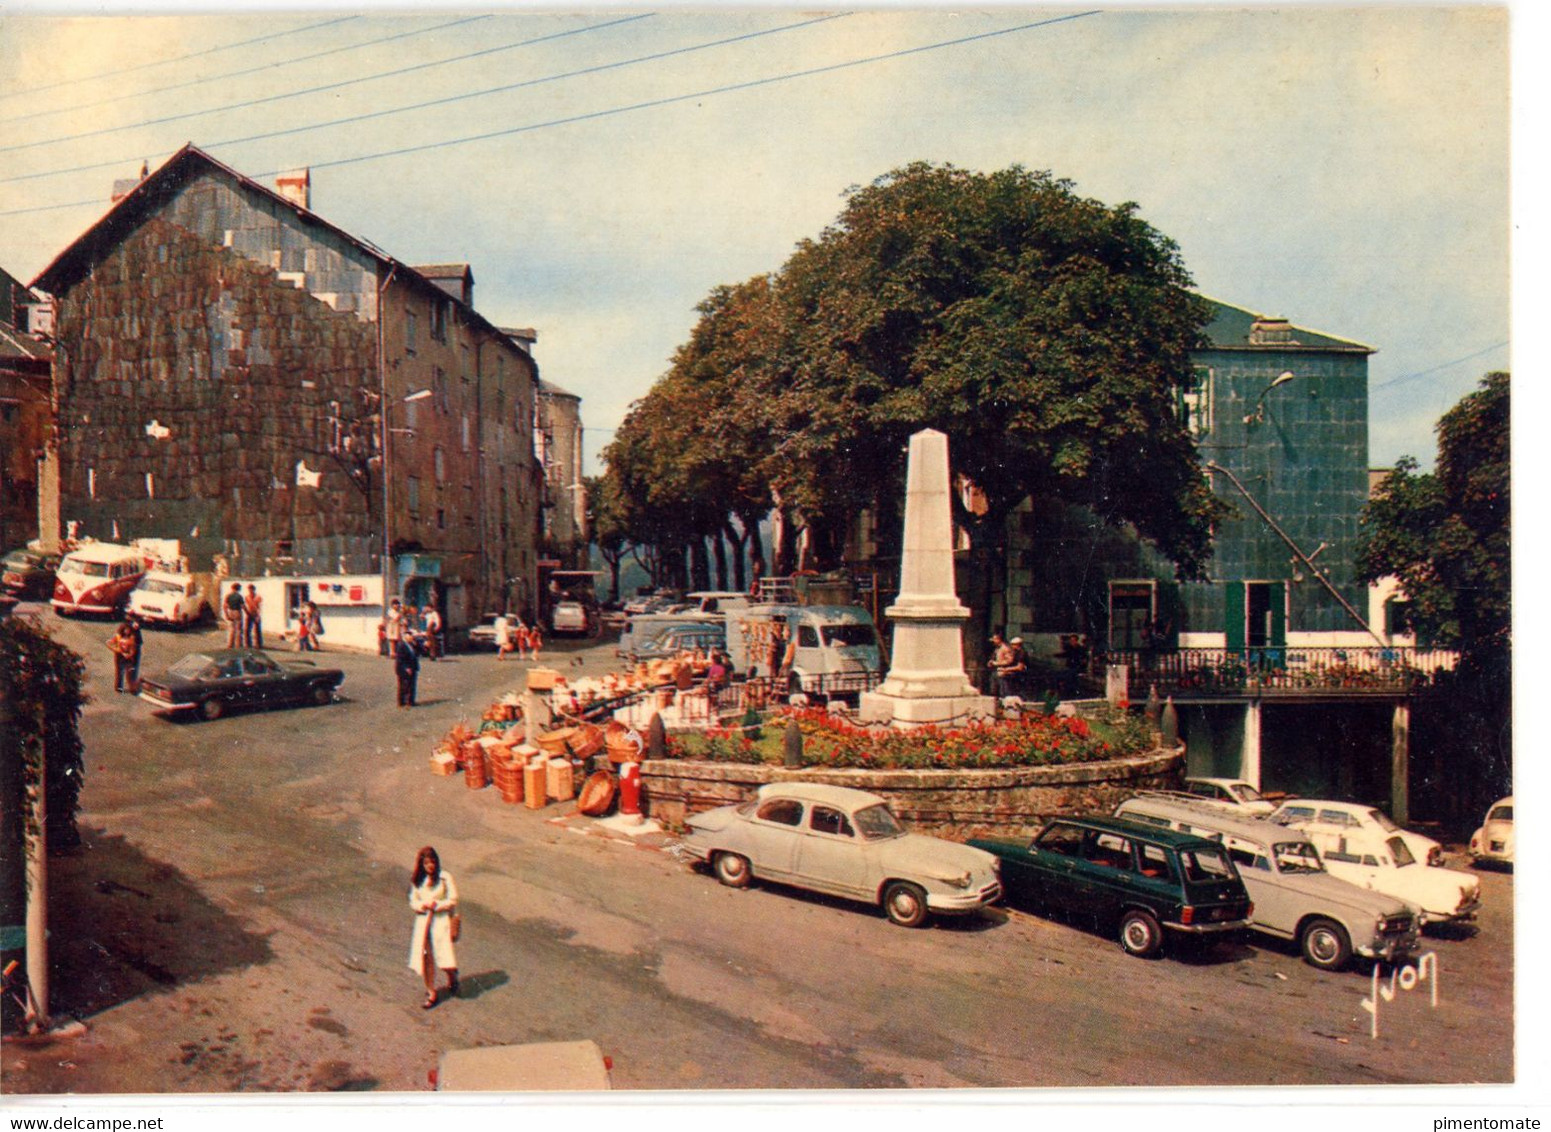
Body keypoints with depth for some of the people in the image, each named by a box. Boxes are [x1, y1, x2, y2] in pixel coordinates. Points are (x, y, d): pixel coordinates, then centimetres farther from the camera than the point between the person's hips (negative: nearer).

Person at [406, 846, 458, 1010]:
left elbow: (453, 900, -4)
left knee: (444, 954, -8)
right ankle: (431, 993, 15)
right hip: (423, 921, 3)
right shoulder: (417, 880, 5)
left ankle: (452, 978, 25)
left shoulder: (445, 878, -6)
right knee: (425, 958, 2)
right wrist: (423, 905, -11)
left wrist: (437, 905, -15)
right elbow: (413, 901, 9)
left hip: (441, 920, -3)